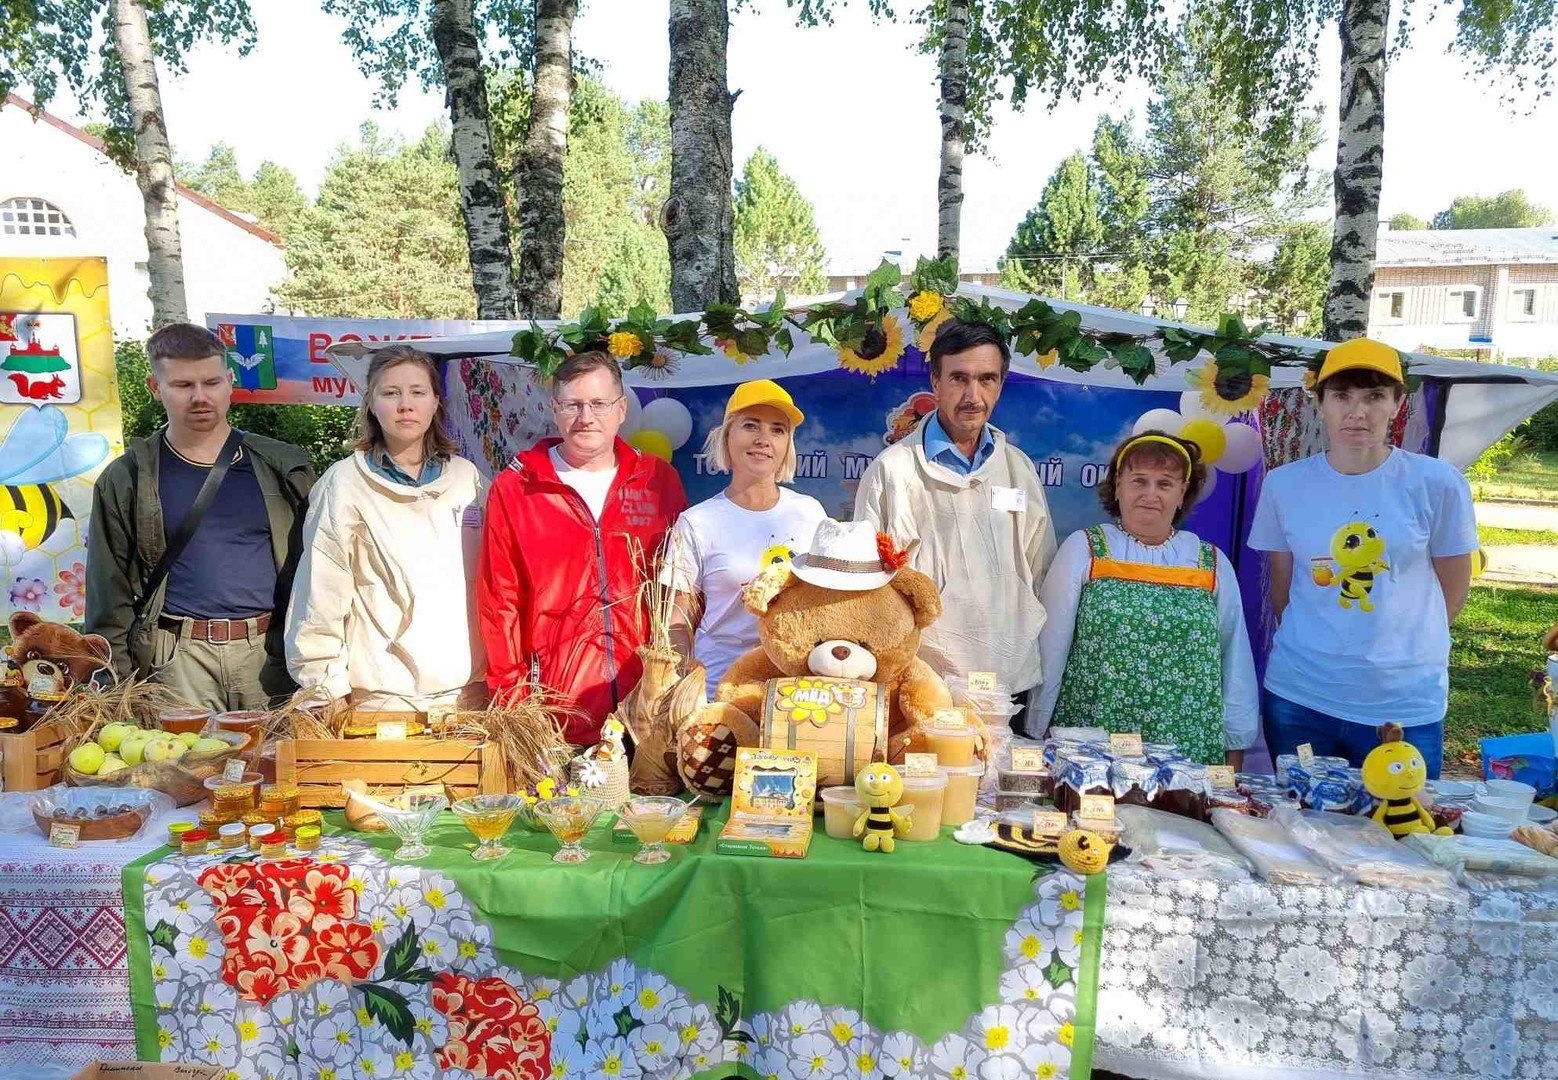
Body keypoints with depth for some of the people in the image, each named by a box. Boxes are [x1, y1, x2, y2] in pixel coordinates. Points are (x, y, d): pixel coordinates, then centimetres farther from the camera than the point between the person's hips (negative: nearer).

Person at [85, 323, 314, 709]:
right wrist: (119, 690, 1)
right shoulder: (126, 481, 7)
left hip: (269, 651, 1)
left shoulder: (281, 469, 8)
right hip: (177, 657, 0)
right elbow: (110, 596, 7)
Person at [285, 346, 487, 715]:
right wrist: (328, 689, -4)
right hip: (381, 696, -3)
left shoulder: (466, 477, 8)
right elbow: (321, 595, -3)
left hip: (469, 691, 3)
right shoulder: (344, 483, -3)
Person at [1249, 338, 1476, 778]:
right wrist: (1313, 649, 9)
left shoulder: (1437, 483, -6)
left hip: (1406, 705, -1)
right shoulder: (1284, 485, -2)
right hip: (1297, 699, 1)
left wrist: (1397, 649, 8)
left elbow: (1452, 589, 5)